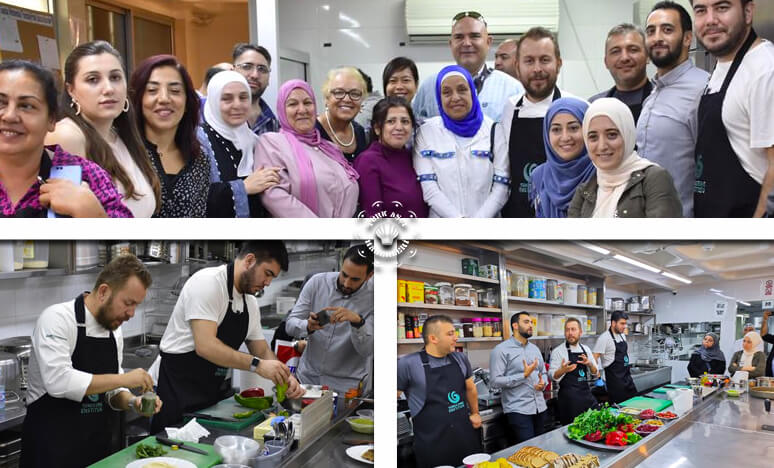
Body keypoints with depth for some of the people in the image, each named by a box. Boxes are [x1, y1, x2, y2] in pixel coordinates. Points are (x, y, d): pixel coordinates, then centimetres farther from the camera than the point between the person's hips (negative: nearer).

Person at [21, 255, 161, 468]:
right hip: (54, 448, -7)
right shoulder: (57, 318, -16)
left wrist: (132, 402, -9)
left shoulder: (114, 330, 6)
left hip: (101, 442, 7)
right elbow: (58, 381, -29)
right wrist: (123, 379, -26)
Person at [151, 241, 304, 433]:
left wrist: (285, 376, -5)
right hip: (177, 387, -8)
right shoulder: (208, 282, -19)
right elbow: (205, 346, -28)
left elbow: (262, 350, 14)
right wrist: (257, 364, -30)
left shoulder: (251, 303, 8)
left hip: (214, 389, 8)